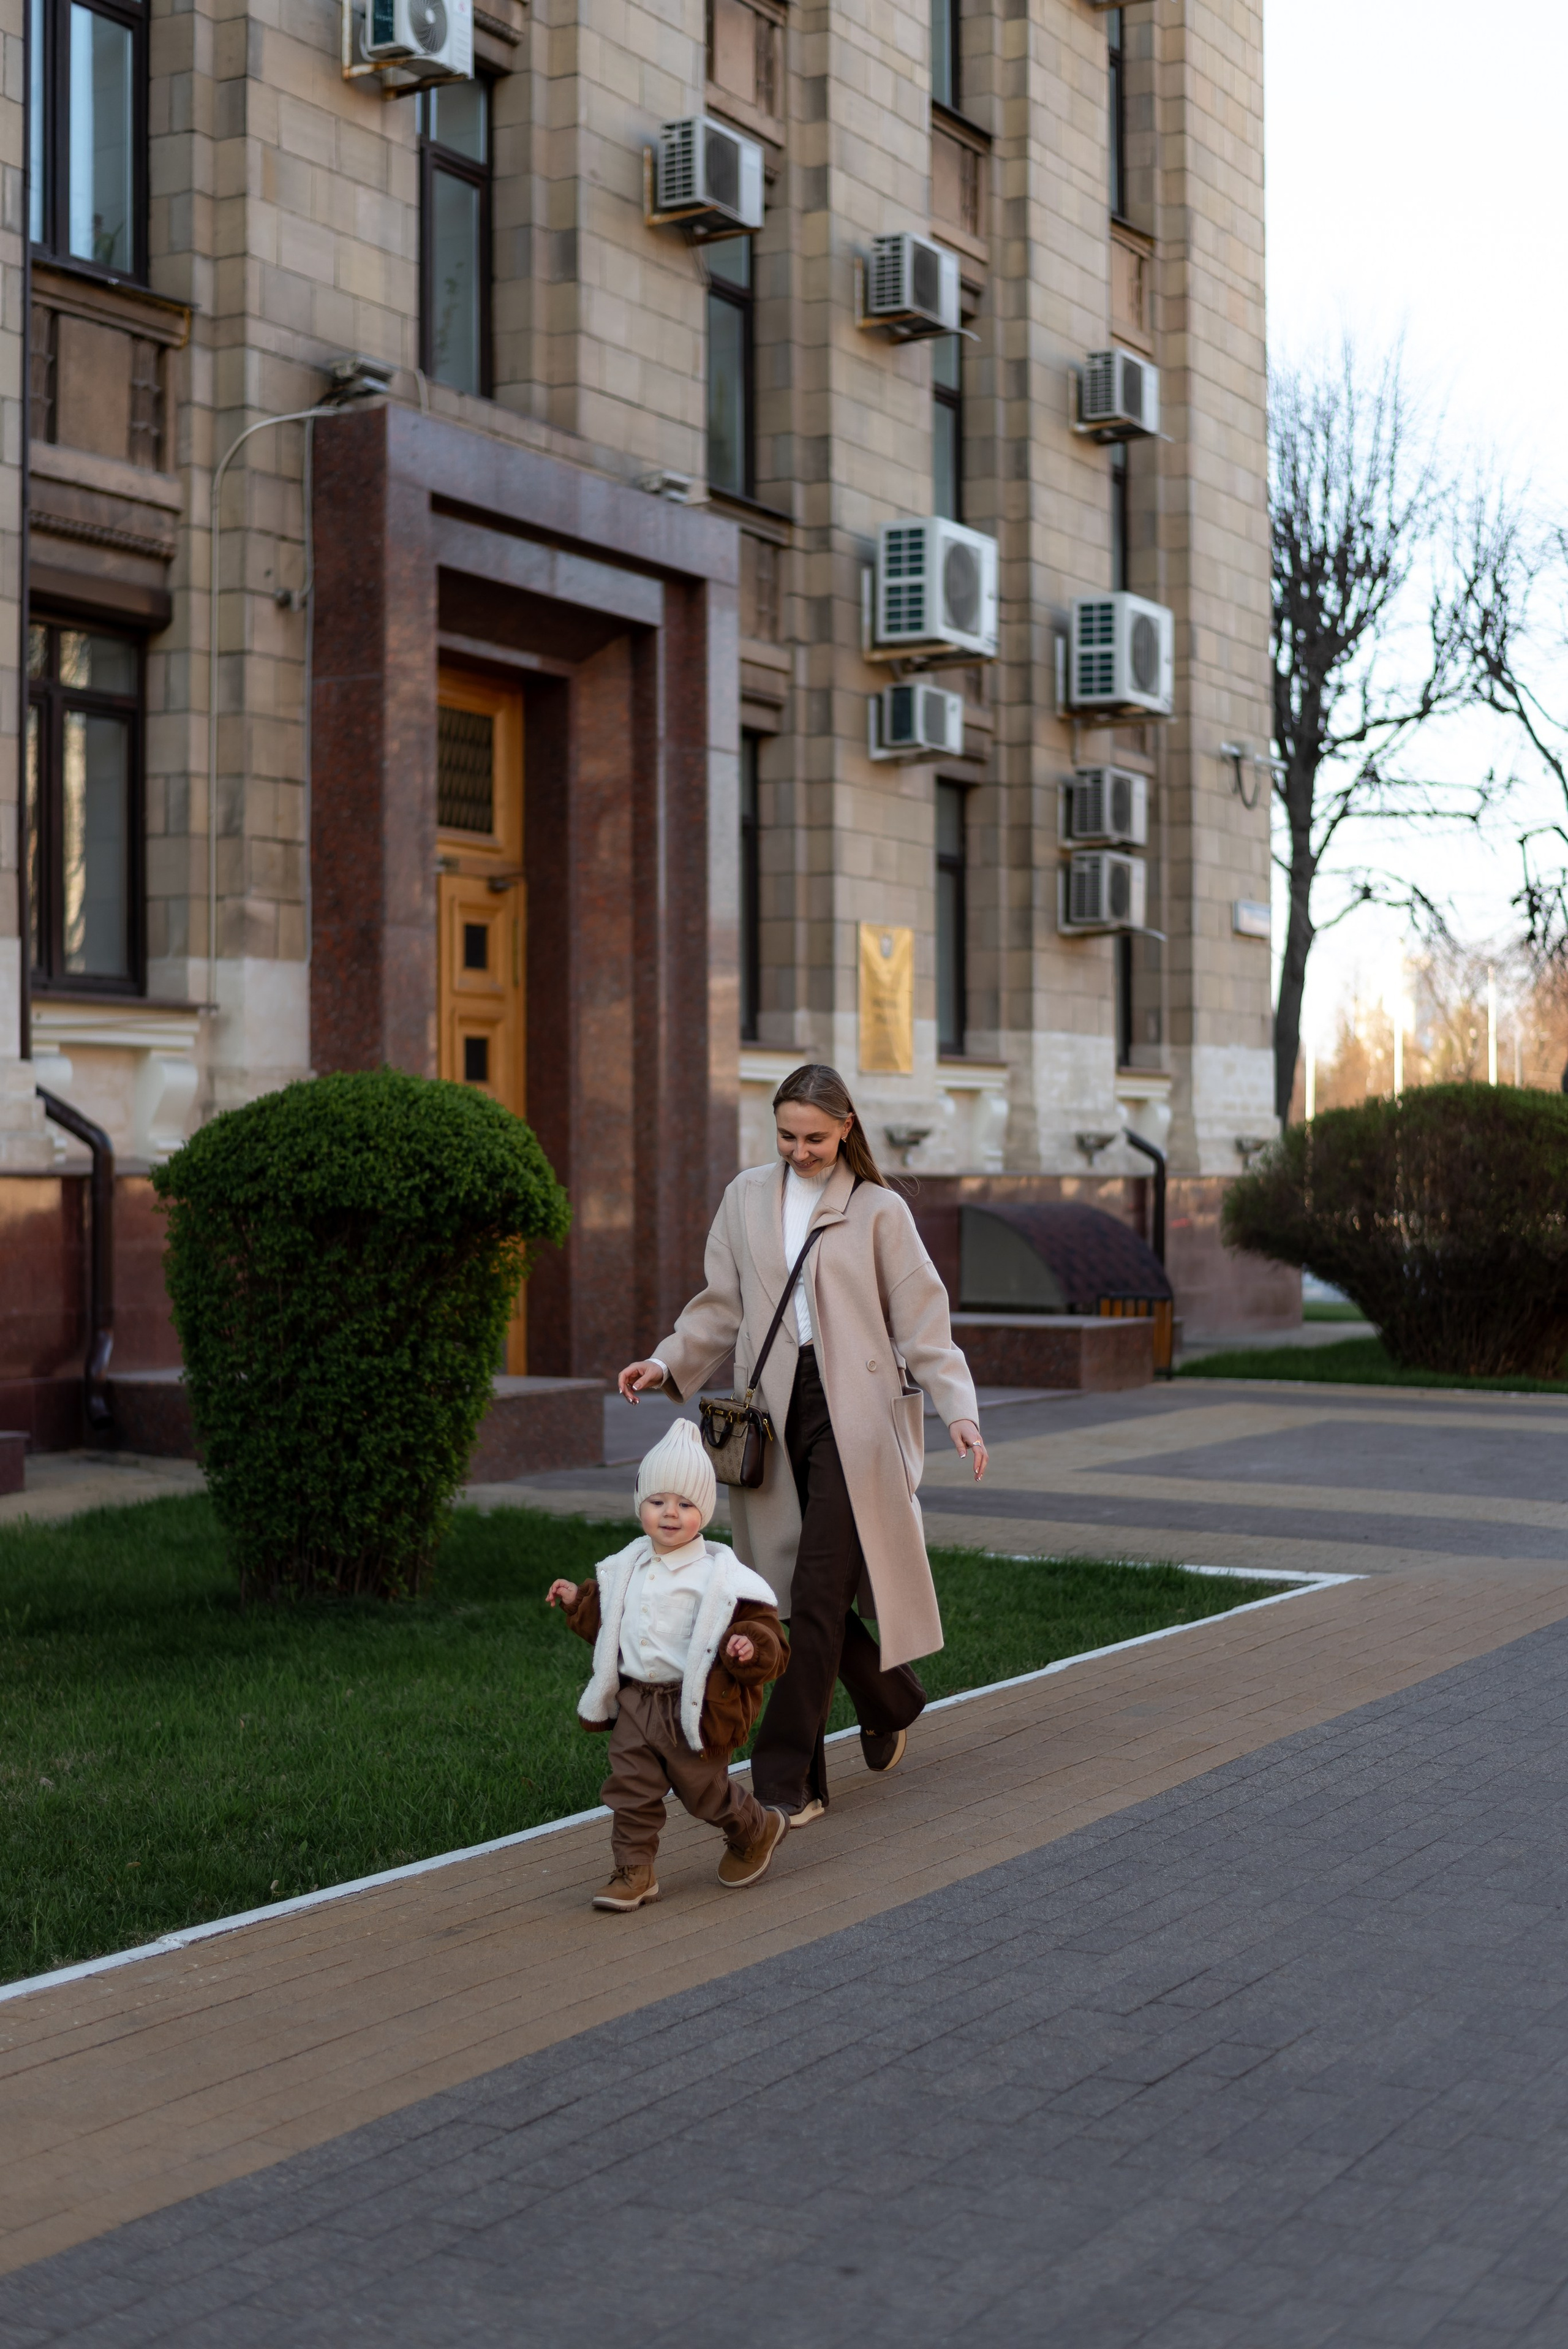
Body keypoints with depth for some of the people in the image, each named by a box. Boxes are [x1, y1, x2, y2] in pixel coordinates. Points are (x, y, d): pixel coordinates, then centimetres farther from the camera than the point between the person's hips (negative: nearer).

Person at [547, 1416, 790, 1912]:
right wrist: (579, 1601, 15)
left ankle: (756, 1832, 36)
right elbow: (607, 1620, 26)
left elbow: (765, 1633, -13)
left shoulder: (721, 1578, -14)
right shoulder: (629, 1567, 6)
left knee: (704, 1790, 9)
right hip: (634, 1702, 5)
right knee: (630, 1791, 5)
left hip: (692, 1712, -5)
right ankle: (634, 1872, 17)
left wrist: (750, 1648, -33)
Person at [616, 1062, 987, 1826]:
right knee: (811, 1587, 6)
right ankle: (890, 1704, 33)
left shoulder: (878, 1211, 4)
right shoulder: (746, 1199, 12)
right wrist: (667, 1363, 1)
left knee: (818, 1592, -9)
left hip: (854, 1411, -4)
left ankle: (788, 1778, -4)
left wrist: (958, 1410, -10)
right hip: (776, 1412, 4)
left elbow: (922, 1320, 1)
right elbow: (722, 1307, 16)